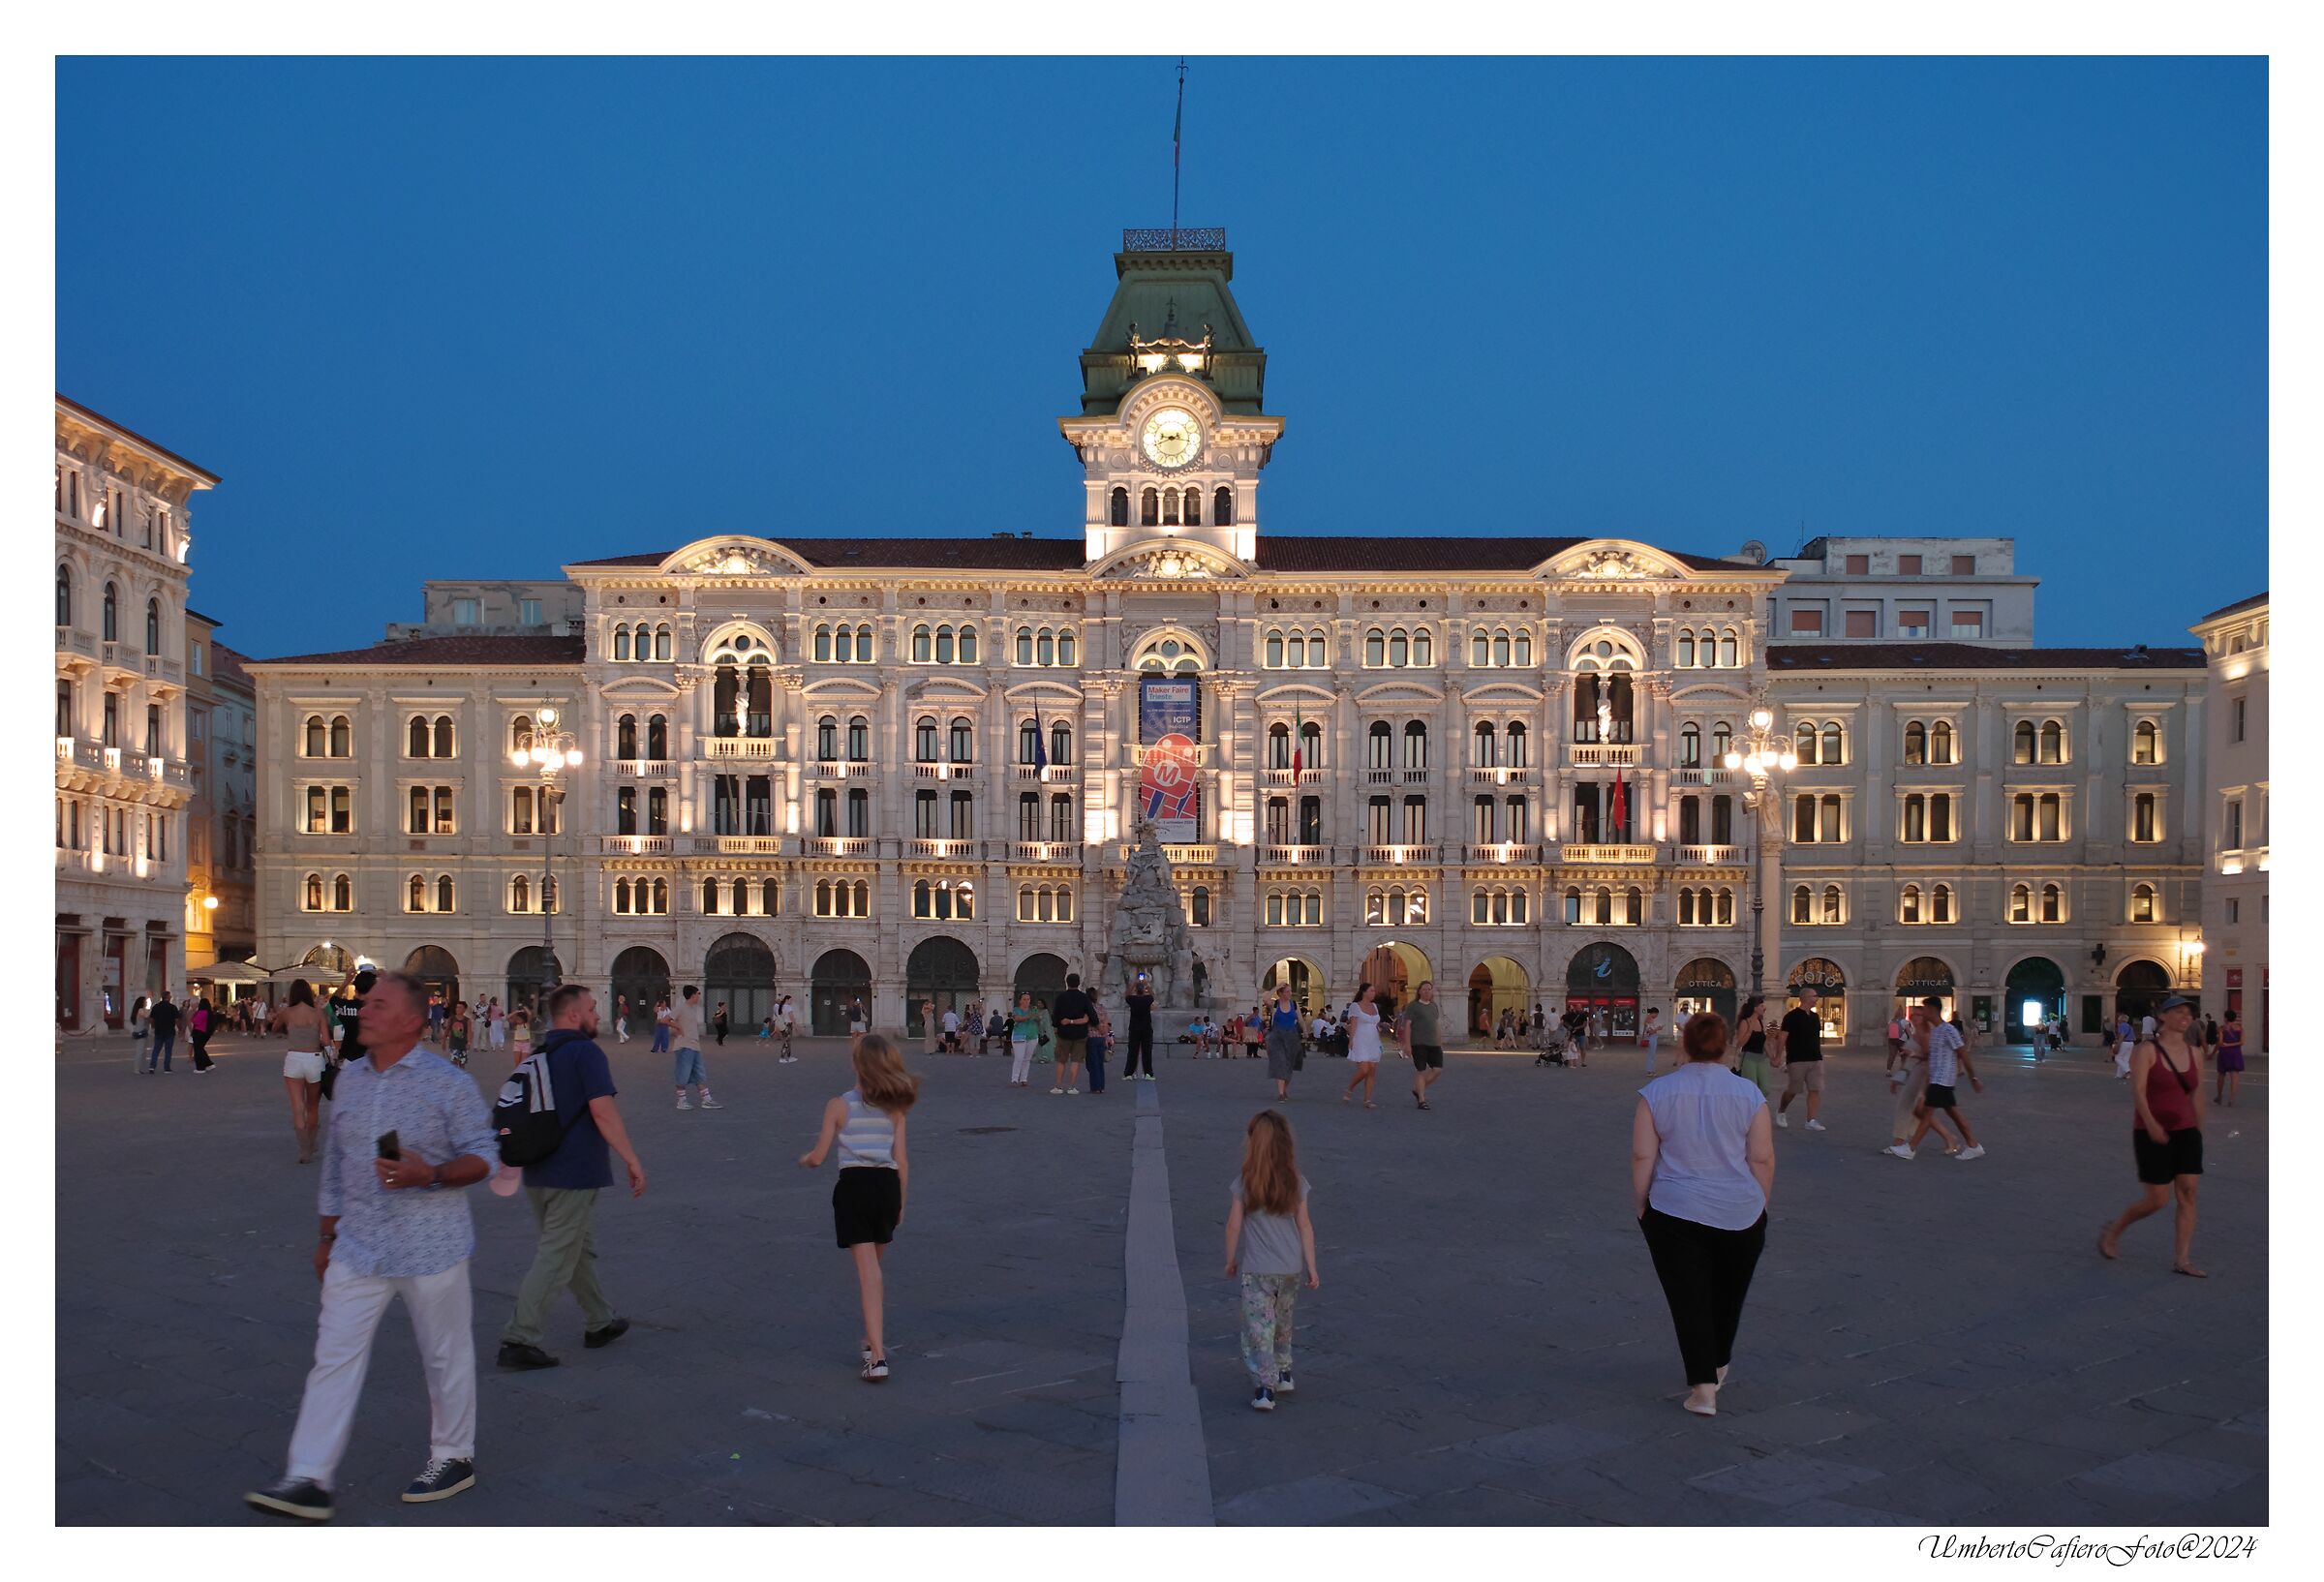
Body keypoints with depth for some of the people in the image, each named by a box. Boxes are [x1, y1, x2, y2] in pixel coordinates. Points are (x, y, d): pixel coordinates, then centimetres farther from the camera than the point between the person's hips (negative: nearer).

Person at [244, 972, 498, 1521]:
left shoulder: (448, 1083, -10)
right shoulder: (349, 1079, 7)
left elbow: (483, 1157, -8)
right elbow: (334, 1162, 16)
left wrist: (430, 1175, -25)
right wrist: (327, 1234, 17)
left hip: (431, 1249, -5)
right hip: (357, 1249, 5)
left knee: (445, 1356, 8)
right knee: (334, 1356, 0)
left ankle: (453, 1457, 25)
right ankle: (309, 1480, 4)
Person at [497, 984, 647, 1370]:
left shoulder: (538, 1056, 13)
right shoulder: (586, 1052, -13)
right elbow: (603, 1111, -21)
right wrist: (632, 1160, -17)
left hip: (539, 1174, 9)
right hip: (574, 1173, -9)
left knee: (580, 1247, 20)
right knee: (556, 1258, -4)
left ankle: (599, 1323, 31)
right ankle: (518, 1339, -5)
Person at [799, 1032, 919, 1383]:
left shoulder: (839, 1105, -4)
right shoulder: (894, 1106, 5)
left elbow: (817, 1158, -2)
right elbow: (902, 1161, 4)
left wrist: (804, 1158, 21)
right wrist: (901, 1204, 14)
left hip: (854, 1186, -4)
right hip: (887, 1185, 4)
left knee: (869, 1273, -5)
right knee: (876, 1268, 23)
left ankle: (877, 1358, -11)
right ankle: (874, 1339, 34)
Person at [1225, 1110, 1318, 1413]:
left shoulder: (1244, 1184, -12)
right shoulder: (1296, 1182, -4)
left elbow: (1234, 1226, -7)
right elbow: (1304, 1226, -1)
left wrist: (1231, 1260, 7)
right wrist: (1312, 1267, 5)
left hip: (1256, 1269, -3)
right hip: (1290, 1267, 4)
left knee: (1259, 1327, 0)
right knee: (1283, 1323, 22)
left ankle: (1264, 1387, -8)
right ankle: (1283, 1374, 34)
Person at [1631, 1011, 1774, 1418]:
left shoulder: (1656, 1092, -4)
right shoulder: (1749, 1094, -2)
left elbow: (1642, 1157, -5)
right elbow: (1763, 1160, -1)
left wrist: (1642, 1208, 6)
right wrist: (1758, 1208, 11)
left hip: (1675, 1215, -2)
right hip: (1740, 1216, 2)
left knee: (1689, 1300, 3)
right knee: (1728, 1294, 20)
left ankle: (1703, 1388, -4)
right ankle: (1717, 1366, 37)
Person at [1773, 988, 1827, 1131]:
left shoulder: (1815, 1017, 13)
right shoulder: (1792, 1016, -8)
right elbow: (1783, 1038, -11)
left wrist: (1819, 1055, 19)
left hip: (1815, 1059, 6)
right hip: (1797, 1060, -6)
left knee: (1815, 1090, -4)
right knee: (1792, 1090, 3)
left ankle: (1811, 1120, -3)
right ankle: (1780, 1112, 27)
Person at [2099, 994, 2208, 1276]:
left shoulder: (2195, 1052, 7)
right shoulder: (2146, 1050, -10)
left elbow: (2197, 1095, 15)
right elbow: (2138, 1090, -20)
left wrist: (2198, 1131, 18)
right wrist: (2150, 1123, -34)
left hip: (2186, 1131, 5)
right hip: (2152, 1134, -5)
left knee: (2188, 1193, -6)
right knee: (2157, 1200, -4)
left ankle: (2182, 1260, -2)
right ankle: (2113, 1230, 22)